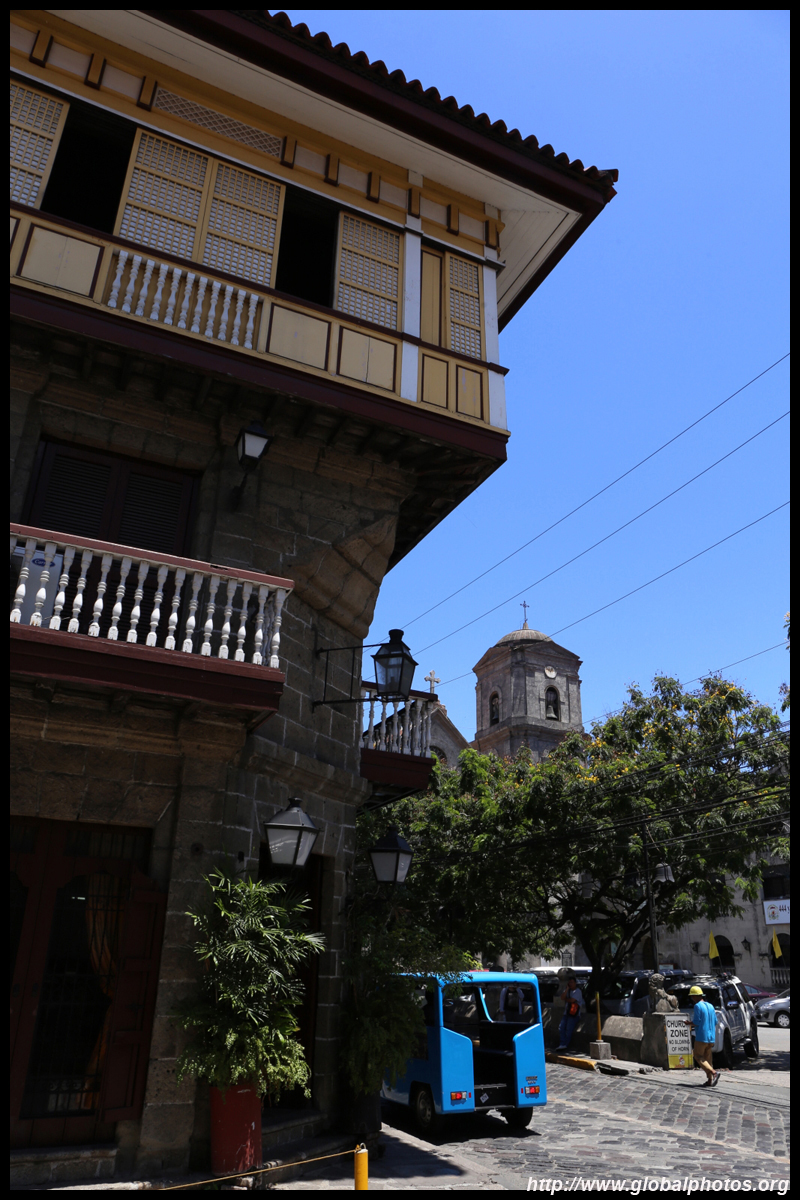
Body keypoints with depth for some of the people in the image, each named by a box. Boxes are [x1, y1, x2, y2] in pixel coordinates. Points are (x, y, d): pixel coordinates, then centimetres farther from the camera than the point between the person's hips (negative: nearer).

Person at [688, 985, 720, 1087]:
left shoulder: (698, 1006, -12)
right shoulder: (710, 1006, 12)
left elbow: (697, 1022, -17)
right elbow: (715, 1022, 14)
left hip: (701, 1037, -8)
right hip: (711, 1037, 8)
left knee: (698, 1057, -1)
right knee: (707, 1058, 13)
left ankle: (713, 1073, -15)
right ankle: (710, 1081, 9)